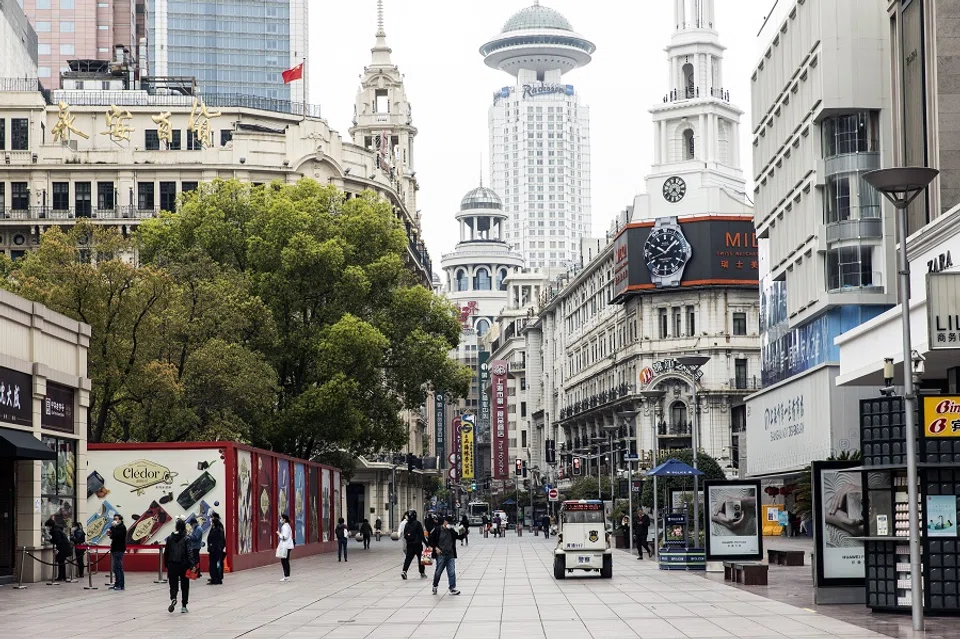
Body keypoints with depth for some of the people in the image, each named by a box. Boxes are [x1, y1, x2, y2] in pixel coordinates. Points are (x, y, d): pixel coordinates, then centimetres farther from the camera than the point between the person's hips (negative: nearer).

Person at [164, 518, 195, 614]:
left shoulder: (170, 538, 3)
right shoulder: (187, 539, -7)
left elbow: (166, 553, 7)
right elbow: (190, 553, -15)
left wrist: (166, 565, 16)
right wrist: (192, 565, -17)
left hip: (172, 565, 2)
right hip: (184, 565, -2)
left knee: (173, 585, 6)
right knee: (184, 586, 10)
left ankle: (173, 599, -25)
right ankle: (183, 607, 12)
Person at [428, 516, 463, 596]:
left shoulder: (452, 531, 9)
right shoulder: (437, 530, -4)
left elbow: (458, 537, 16)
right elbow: (431, 540, -1)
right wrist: (435, 548, -12)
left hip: (450, 555, 3)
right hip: (441, 555, -3)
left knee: (452, 572, -2)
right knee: (438, 572, 6)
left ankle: (452, 588, 2)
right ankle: (435, 586, 26)